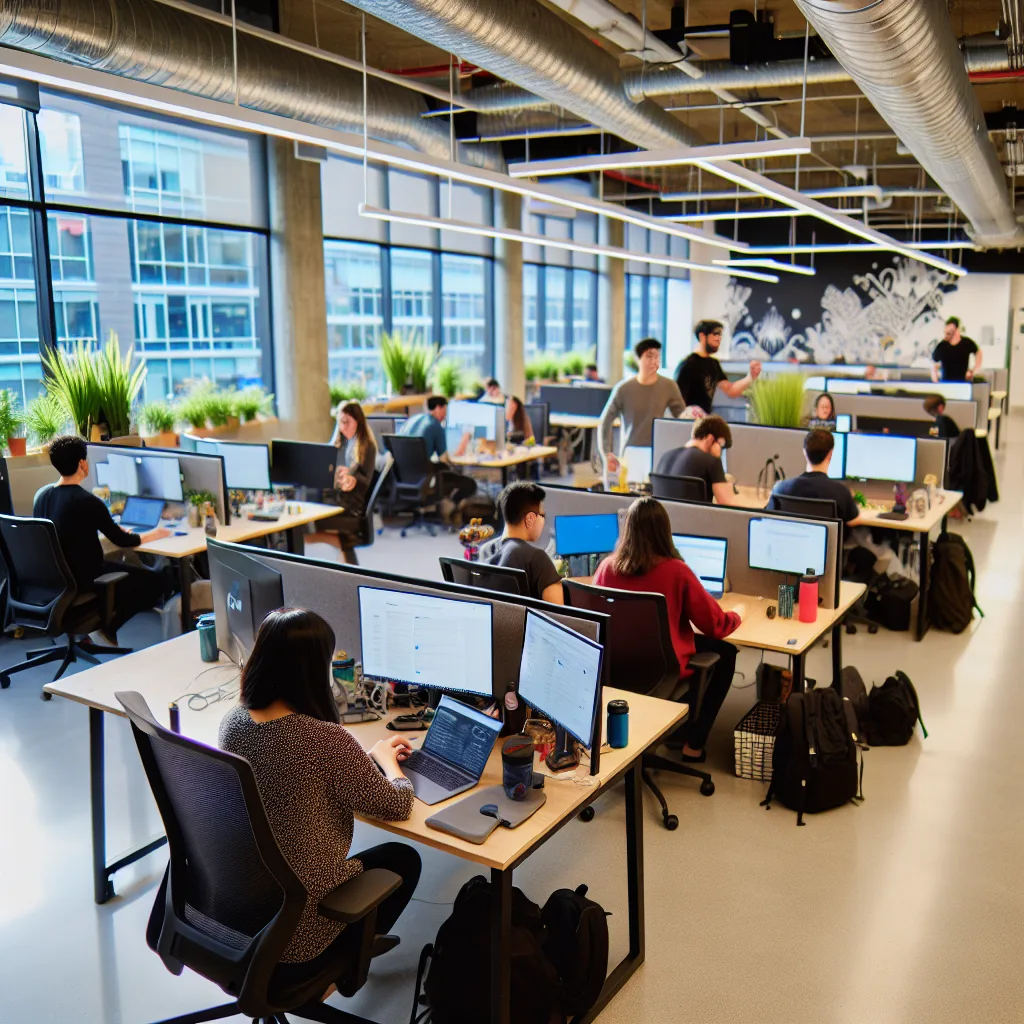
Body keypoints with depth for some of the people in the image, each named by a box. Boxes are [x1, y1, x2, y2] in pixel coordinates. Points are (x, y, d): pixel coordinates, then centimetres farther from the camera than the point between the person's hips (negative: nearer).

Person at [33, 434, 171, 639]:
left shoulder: (41, 494, 0)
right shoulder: (88, 501, -23)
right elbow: (122, 540, -12)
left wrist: (109, 528, 23)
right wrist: (154, 534, 6)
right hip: (83, 580, -8)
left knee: (124, 567, 30)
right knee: (156, 581, 0)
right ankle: (109, 627, 1)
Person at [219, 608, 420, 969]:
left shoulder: (232, 721, -8)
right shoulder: (327, 740, -28)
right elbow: (397, 806, -12)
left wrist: (369, 754, 13)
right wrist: (385, 759, 8)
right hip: (298, 924, -6)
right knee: (403, 859, 20)